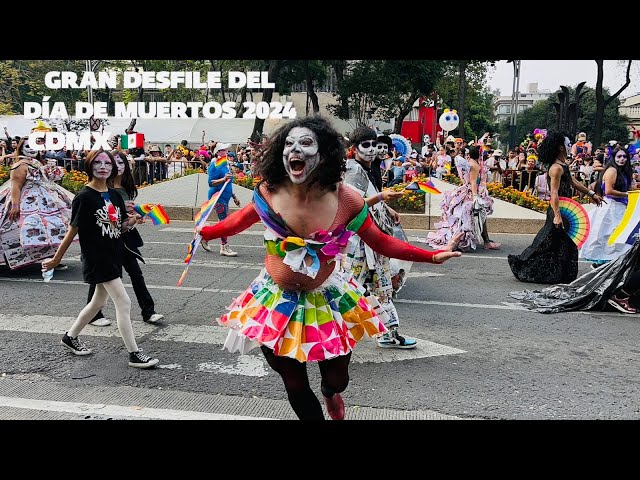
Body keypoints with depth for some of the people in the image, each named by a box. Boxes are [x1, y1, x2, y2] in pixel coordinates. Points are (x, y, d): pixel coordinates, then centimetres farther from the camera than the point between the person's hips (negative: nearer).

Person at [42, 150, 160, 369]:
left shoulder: (114, 195, 8)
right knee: (123, 302, -11)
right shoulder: (84, 197, -12)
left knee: (99, 301, 21)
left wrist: (132, 221, -8)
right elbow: (72, 230, -9)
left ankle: (70, 337, 42)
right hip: (96, 258, -8)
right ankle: (134, 354, -4)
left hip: (114, 256, 8)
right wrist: (56, 259, -5)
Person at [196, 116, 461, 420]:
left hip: (327, 301, 0)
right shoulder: (268, 191, -16)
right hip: (277, 302, 1)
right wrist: (204, 233, 6)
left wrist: (431, 256, -12)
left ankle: (329, 394, 59)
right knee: (295, 386, 13)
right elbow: (242, 219, 6)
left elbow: (382, 243, -9)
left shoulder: (345, 200, -20)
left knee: (337, 380, 19)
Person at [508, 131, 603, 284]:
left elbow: (573, 182, 24)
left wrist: (591, 194, 26)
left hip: (564, 210, 10)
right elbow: (554, 193, -25)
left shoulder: (563, 165, 12)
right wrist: (557, 215, -30)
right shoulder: (557, 168, -18)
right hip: (558, 210, -10)